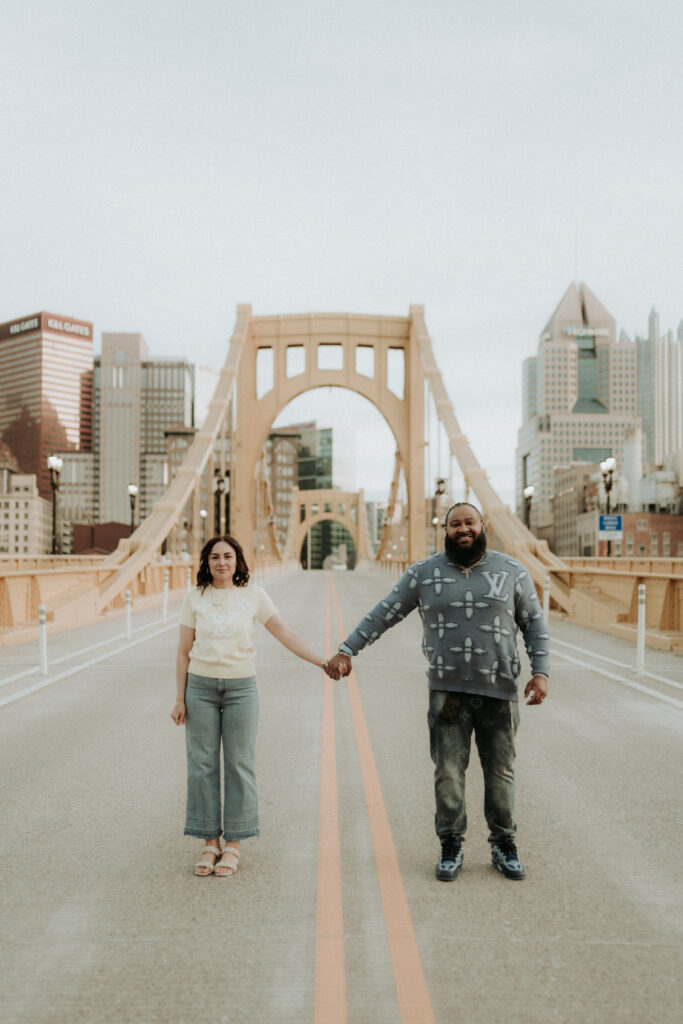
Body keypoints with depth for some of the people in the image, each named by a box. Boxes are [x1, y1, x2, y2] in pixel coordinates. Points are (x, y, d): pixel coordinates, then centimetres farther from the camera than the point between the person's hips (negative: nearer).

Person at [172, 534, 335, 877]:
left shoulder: (253, 595, -1)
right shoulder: (194, 598, 1)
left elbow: (286, 636, -3)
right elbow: (184, 652, 4)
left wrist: (324, 662, -13)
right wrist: (180, 699, 2)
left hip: (241, 688, -1)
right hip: (200, 687, 1)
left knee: (239, 765, 2)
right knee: (203, 765, 5)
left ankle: (233, 845, 14)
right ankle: (210, 843, 17)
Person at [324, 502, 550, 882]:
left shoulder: (512, 572, 3)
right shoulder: (424, 573, 3)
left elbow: (535, 624, 8)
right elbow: (384, 614, 5)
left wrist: (541, 671, -3)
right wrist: (347, 650, 2)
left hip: (499, 691, 0)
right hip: (447, 690, 0)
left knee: (501, 772, 9)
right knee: (448, 772, 4)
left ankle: (504, 845, 25)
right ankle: (451, 846, 19)